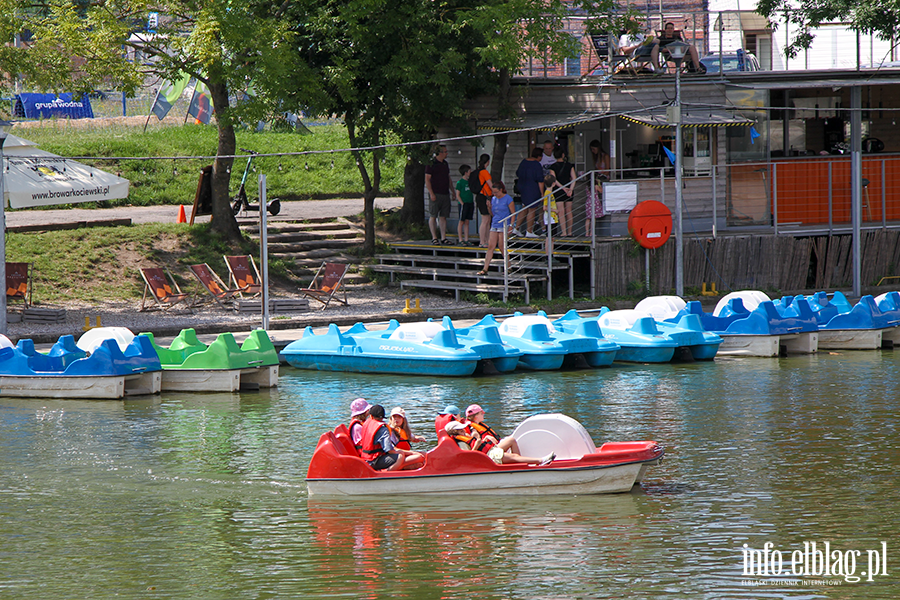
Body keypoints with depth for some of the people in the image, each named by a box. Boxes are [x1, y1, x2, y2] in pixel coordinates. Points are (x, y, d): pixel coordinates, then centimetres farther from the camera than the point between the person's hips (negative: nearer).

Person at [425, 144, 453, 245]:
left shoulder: (445, 164, 16)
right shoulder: (431, 164, -7)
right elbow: (427, 179, -10)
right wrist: (431, 193, -16)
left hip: (445, 194, 7)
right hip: (435, 194, -7)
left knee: (443, 216, 6)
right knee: (433, 216, -3)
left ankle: (443, 238, 8)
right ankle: (434, 238, 0)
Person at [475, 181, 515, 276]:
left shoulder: (508, 199, -4)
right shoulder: (493, 199, 13)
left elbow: (513, 213, -5)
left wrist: (511, 225, -13)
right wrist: (489, 207, 1)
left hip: (504, 225, -6)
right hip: (494, 225, 6)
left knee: (502, 246, -5)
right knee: (490, 246, -2)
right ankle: (485, 269, -5)